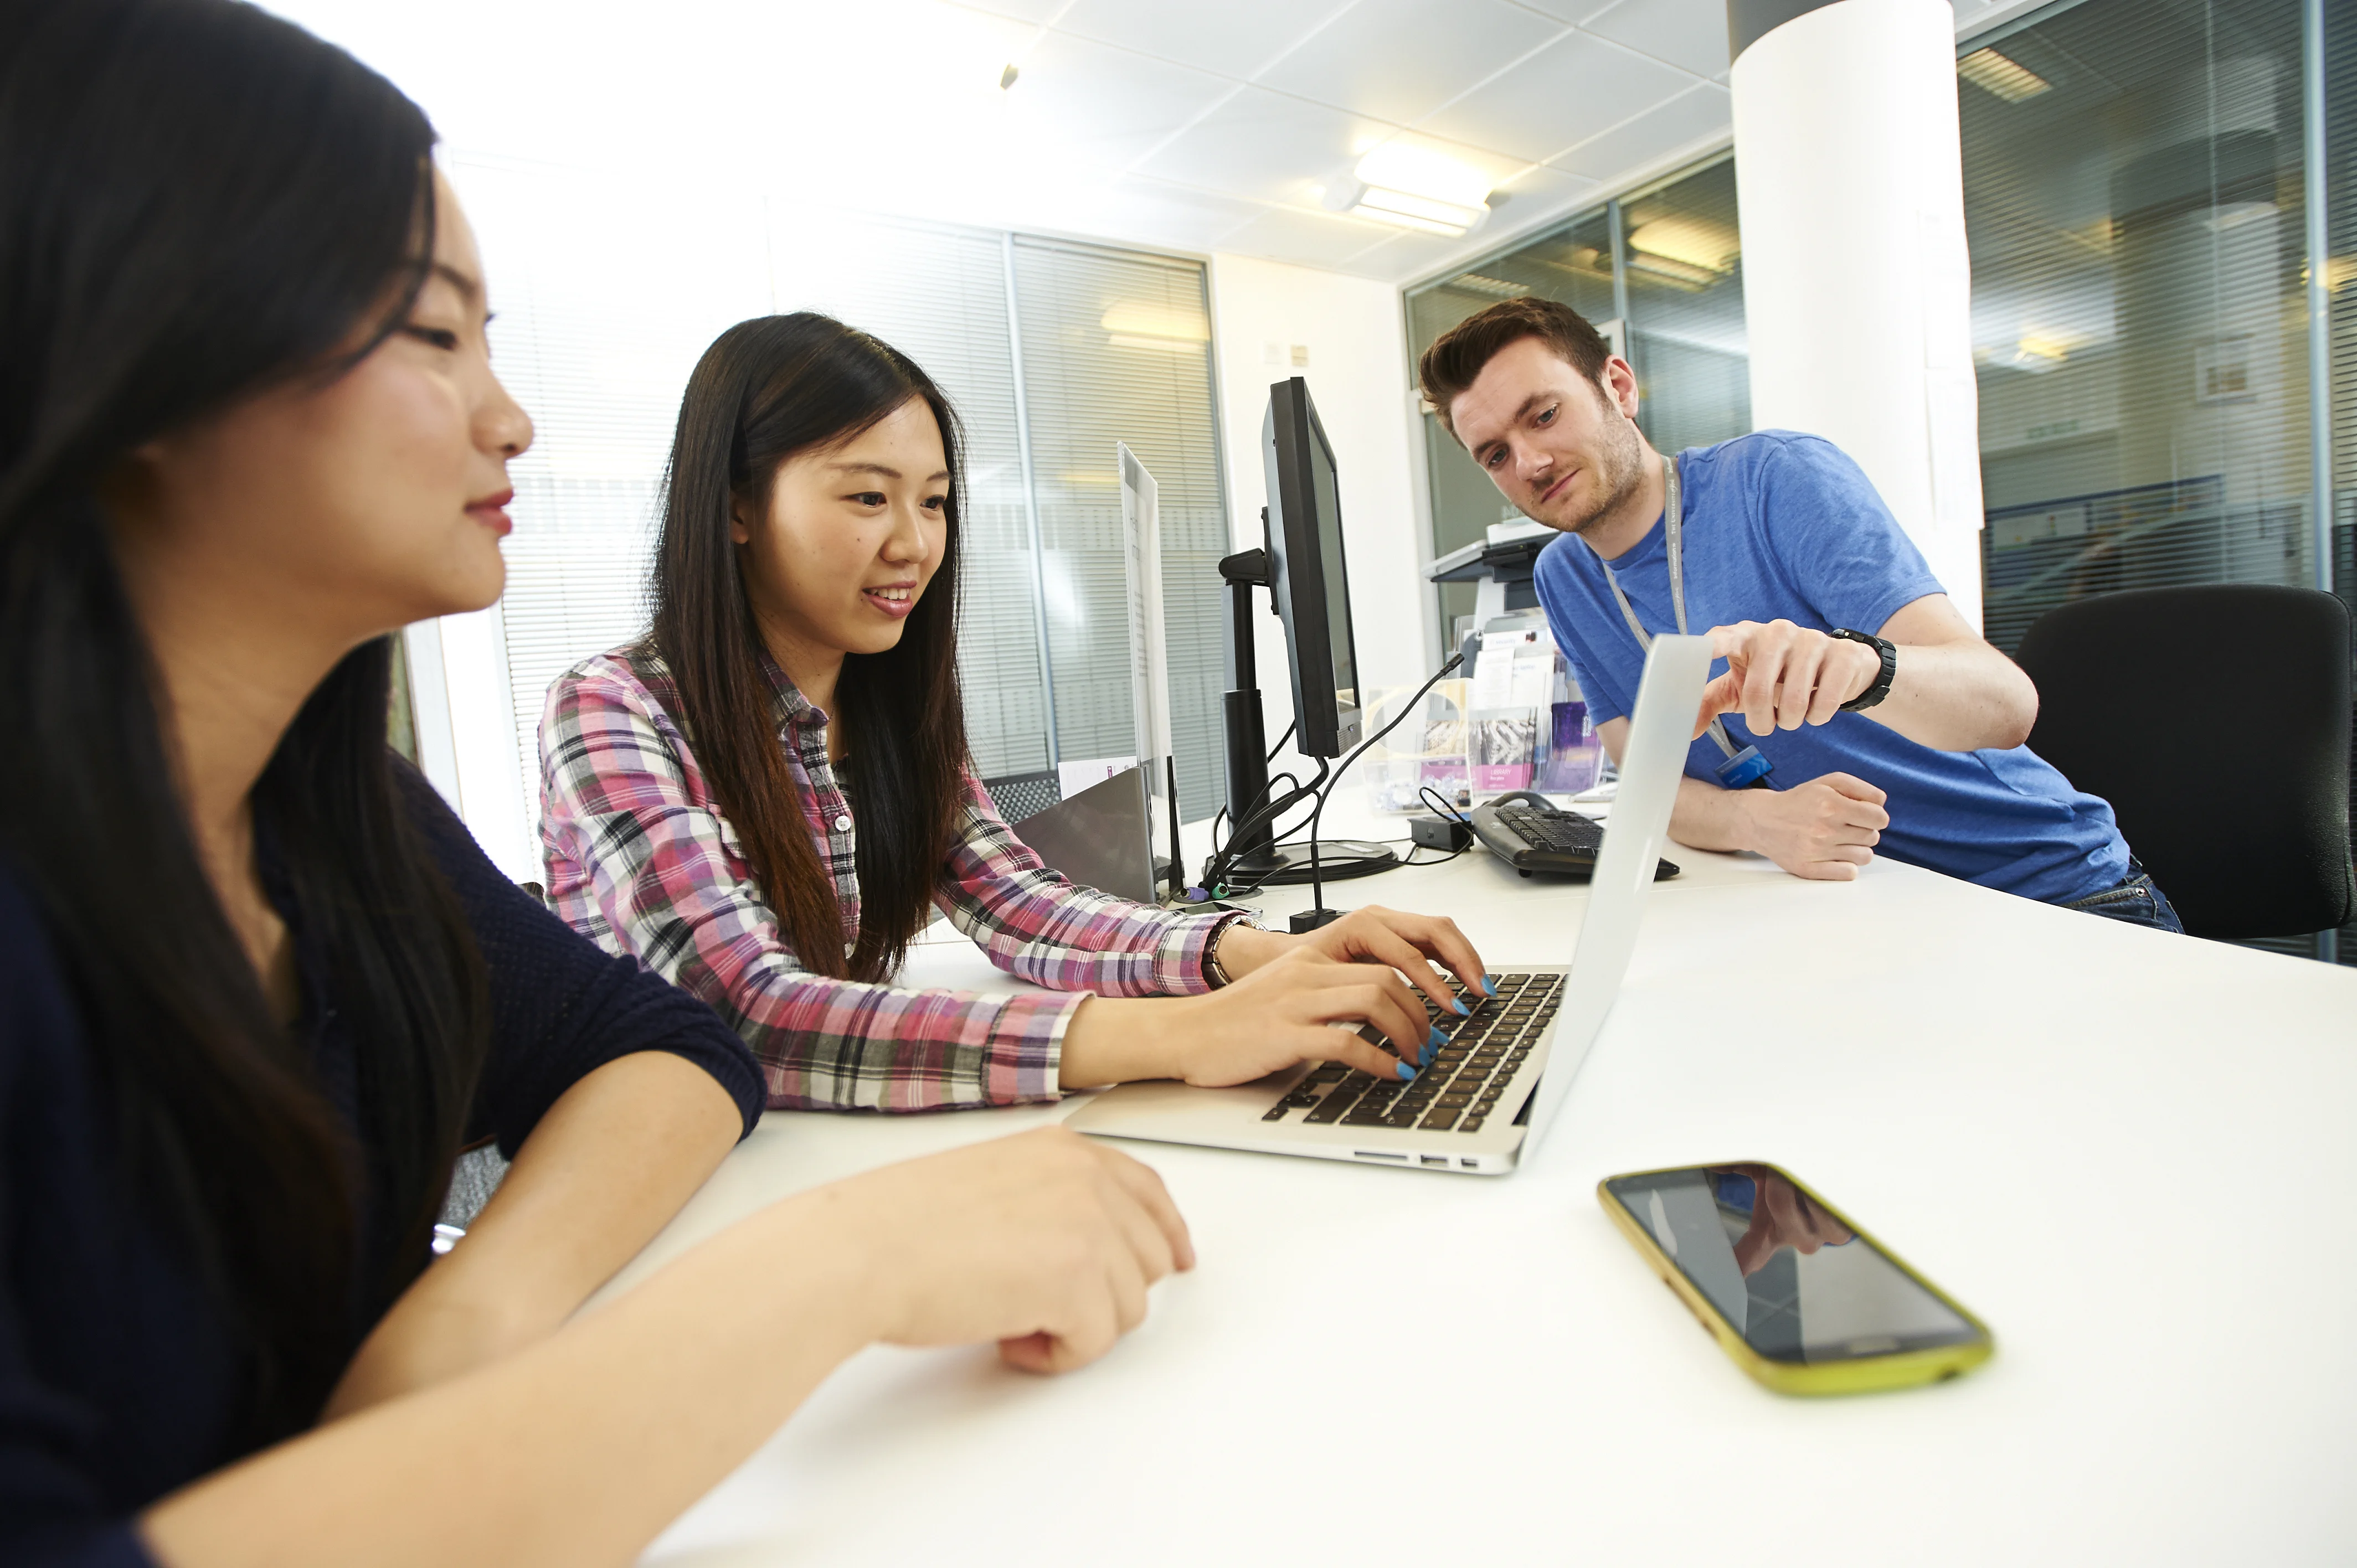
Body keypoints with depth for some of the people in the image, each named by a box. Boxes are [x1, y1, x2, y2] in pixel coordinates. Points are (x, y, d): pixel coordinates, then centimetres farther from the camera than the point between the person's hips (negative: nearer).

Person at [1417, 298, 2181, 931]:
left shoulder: (1777, 475, -13)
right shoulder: (1564, 581, 2)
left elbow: (2009, 705, -21)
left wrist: (1860, 663, -44)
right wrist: (1757, 821, -23)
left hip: (2050, 892, -4)